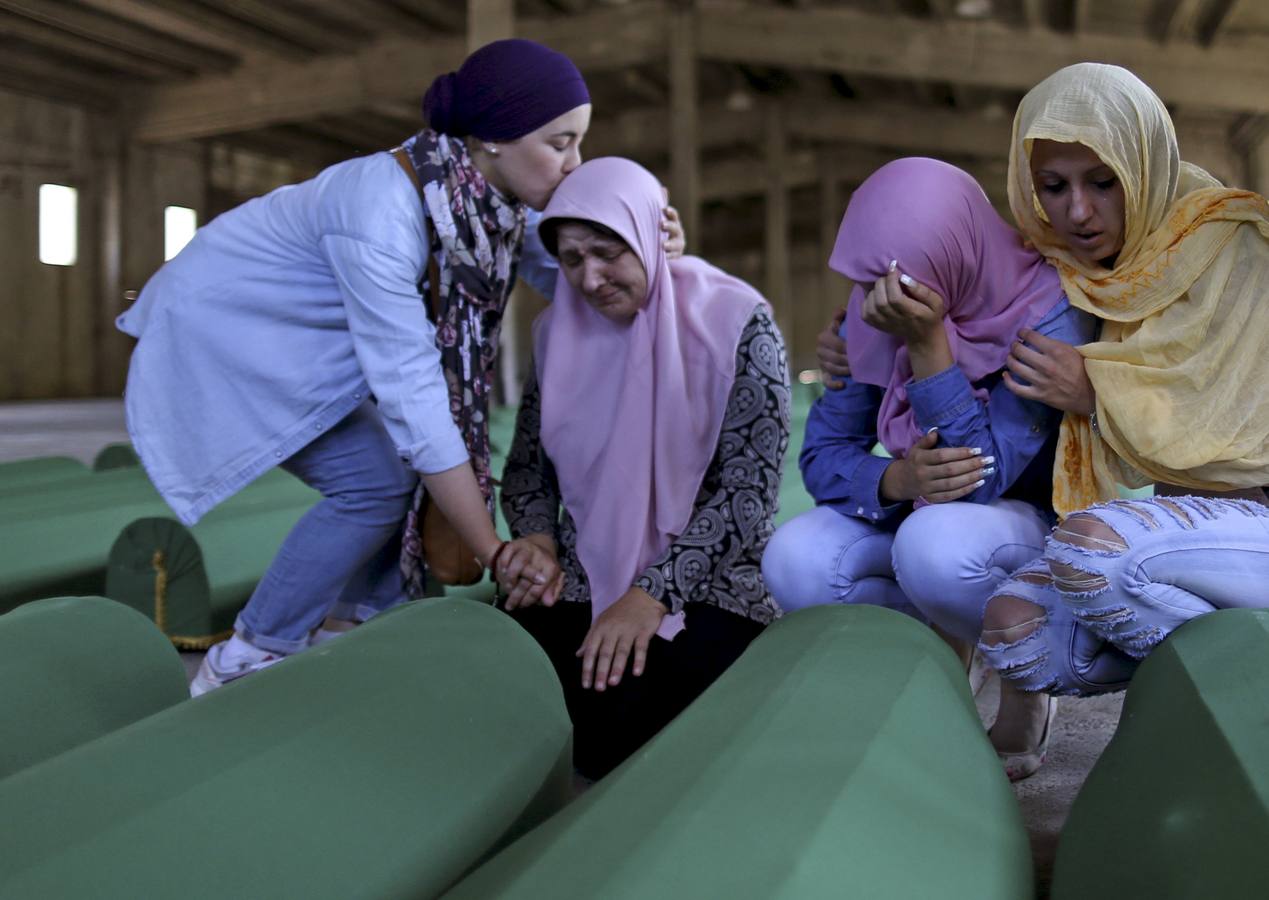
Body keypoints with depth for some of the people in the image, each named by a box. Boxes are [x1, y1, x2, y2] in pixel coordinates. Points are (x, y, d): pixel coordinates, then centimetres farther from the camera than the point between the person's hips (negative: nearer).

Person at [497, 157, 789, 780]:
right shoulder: (558, 331, 7)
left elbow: (750, 487, -13)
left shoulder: (737, 323, -8)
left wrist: (654, 593, -19)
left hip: (705, 583, -3)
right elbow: (528, 462, 13)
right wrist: (537, 539, -8)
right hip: (585, 579, 4)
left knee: (617, 720, -28)